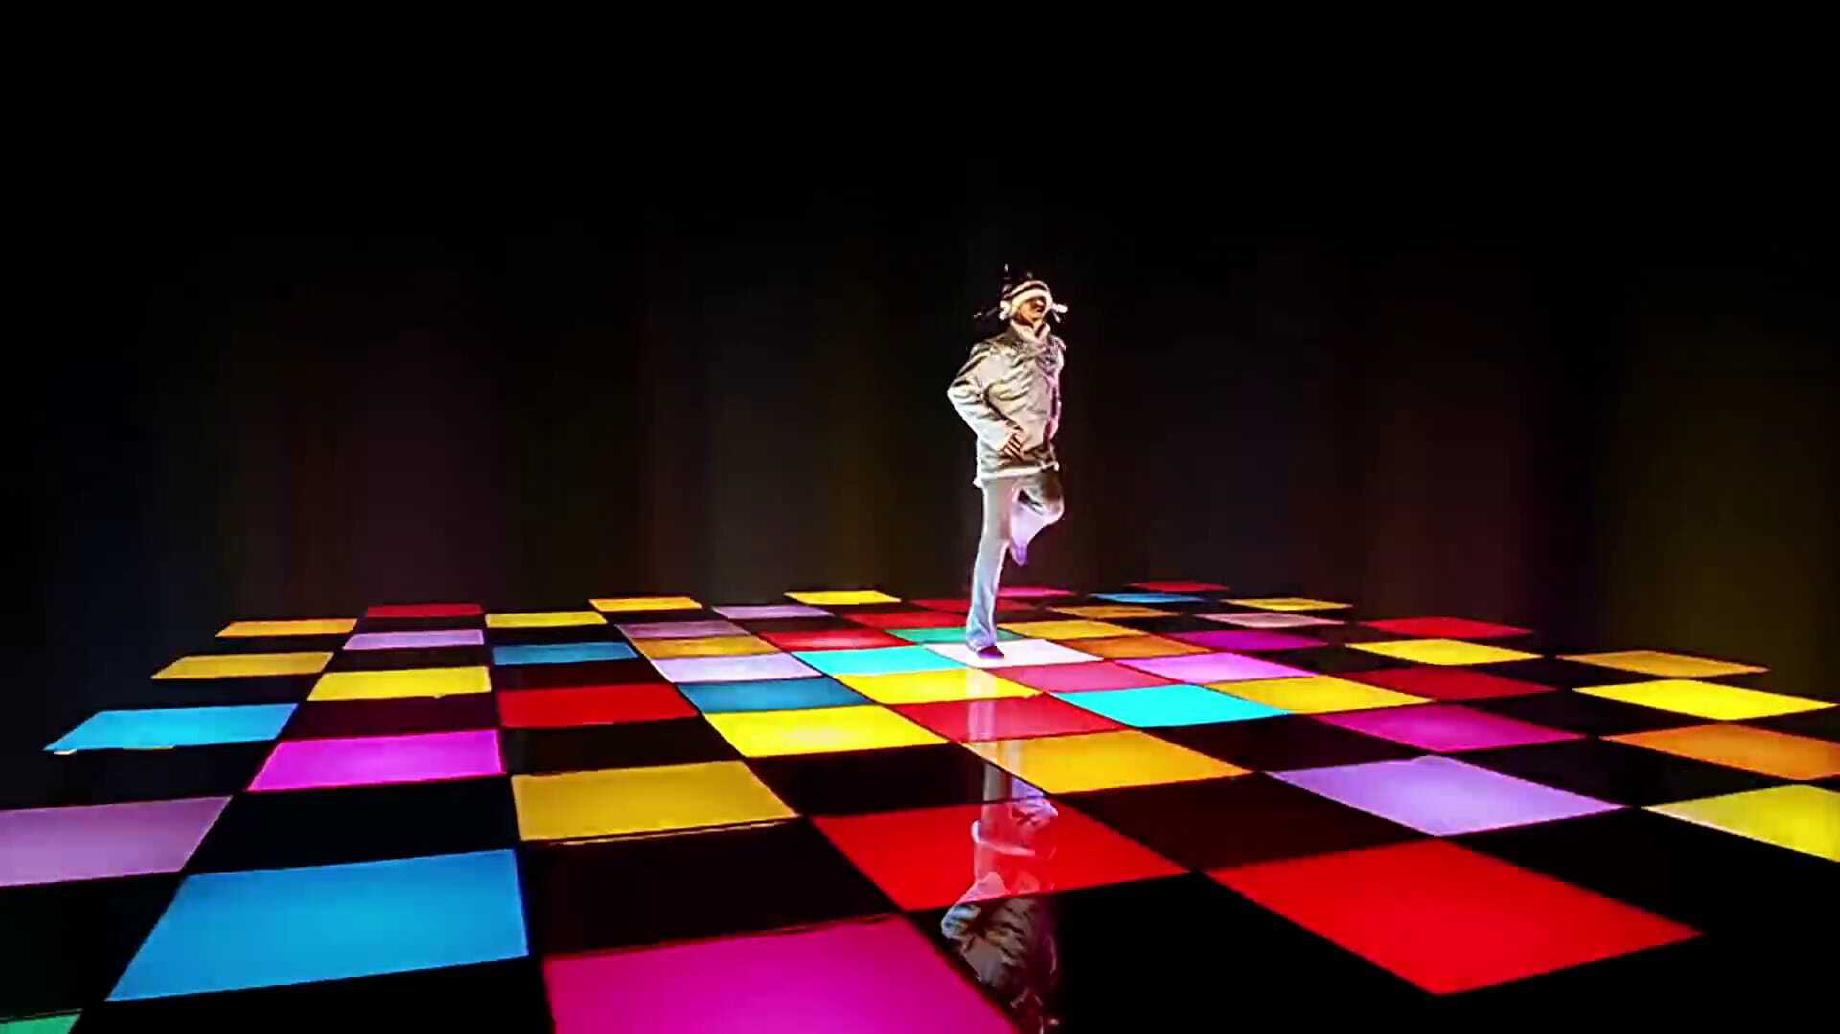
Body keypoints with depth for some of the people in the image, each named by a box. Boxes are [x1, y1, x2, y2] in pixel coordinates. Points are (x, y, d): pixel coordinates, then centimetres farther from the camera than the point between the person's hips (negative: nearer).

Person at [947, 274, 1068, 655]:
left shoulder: (1053, 350, 9)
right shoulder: (995, 351, -12)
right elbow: (960, 392, -17)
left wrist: (1050, 426, 15)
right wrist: (998, 430, -19)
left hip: (1038, 455, 6)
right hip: (1003, 456, -6)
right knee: (995, 539, -8)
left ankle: (1019, 530, 47)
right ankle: (980, 632, -2)